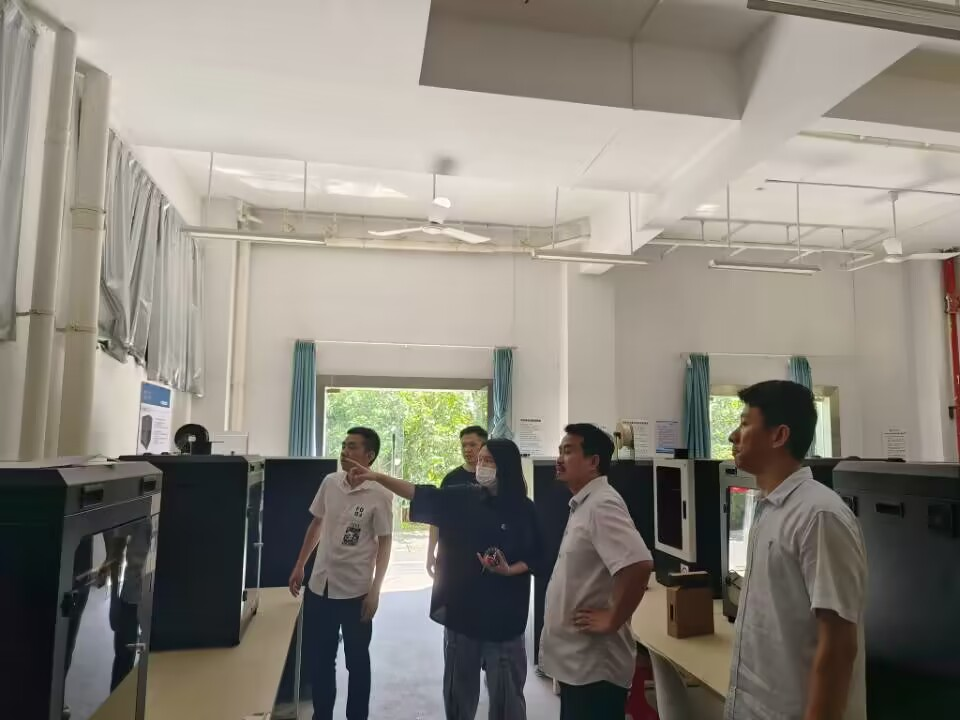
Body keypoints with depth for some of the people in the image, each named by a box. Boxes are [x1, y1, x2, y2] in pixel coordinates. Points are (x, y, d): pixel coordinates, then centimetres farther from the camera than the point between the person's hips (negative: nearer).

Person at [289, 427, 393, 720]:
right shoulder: (329, 483, -1)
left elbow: (385, 543, -9)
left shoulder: (379, 495, -14)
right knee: (320, 658, 17)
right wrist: (299, 565, 13)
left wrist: (375, 591, -12)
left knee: (356, 660, 11)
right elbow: (316, 524, 12)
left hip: (355, 590, -4)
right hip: (320, 585, 4)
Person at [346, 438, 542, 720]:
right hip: (460, 607, 3)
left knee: (506, 693, 9)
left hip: (503, 613, -3)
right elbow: (419, 494, -4)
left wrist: (508, 570, -20)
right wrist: (377, 477, -11)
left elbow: (535, 559, -2)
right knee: (458, 689, 18)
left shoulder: (522, 510, -7)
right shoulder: (461, 498, 0)